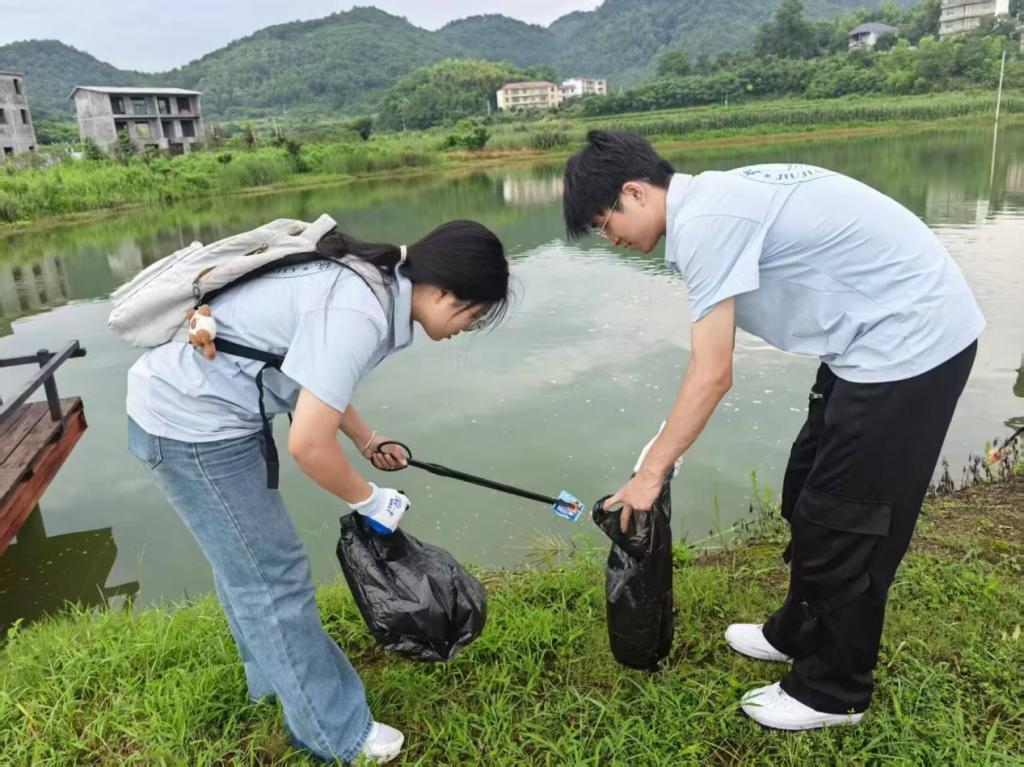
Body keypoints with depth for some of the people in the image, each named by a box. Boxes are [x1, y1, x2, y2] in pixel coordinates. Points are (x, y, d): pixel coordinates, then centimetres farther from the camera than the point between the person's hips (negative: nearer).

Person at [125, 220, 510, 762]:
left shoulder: (367, 282, 4)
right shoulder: (360, 314, -26)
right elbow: (308, 445, -27)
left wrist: (366, 440, 19)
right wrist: (369, 500, -10)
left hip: (196, 404, 10)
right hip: (193, 423, -10)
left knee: (244, 558, 24)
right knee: (271, 578, 1)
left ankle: (274, 675, 45)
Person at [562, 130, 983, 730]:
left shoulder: (704, 222, -22)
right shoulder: (713, 198, 9)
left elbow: (712, 375, -21)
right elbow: (715, 367, 10)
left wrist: (651, 472, -11)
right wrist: (664, 451, 11)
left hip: (910, 340, -10)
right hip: (893, 333, 10)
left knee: (843, 519, 1)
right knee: (808, 495, 19)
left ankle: (833, 692, 22)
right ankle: (800, 634, 38)